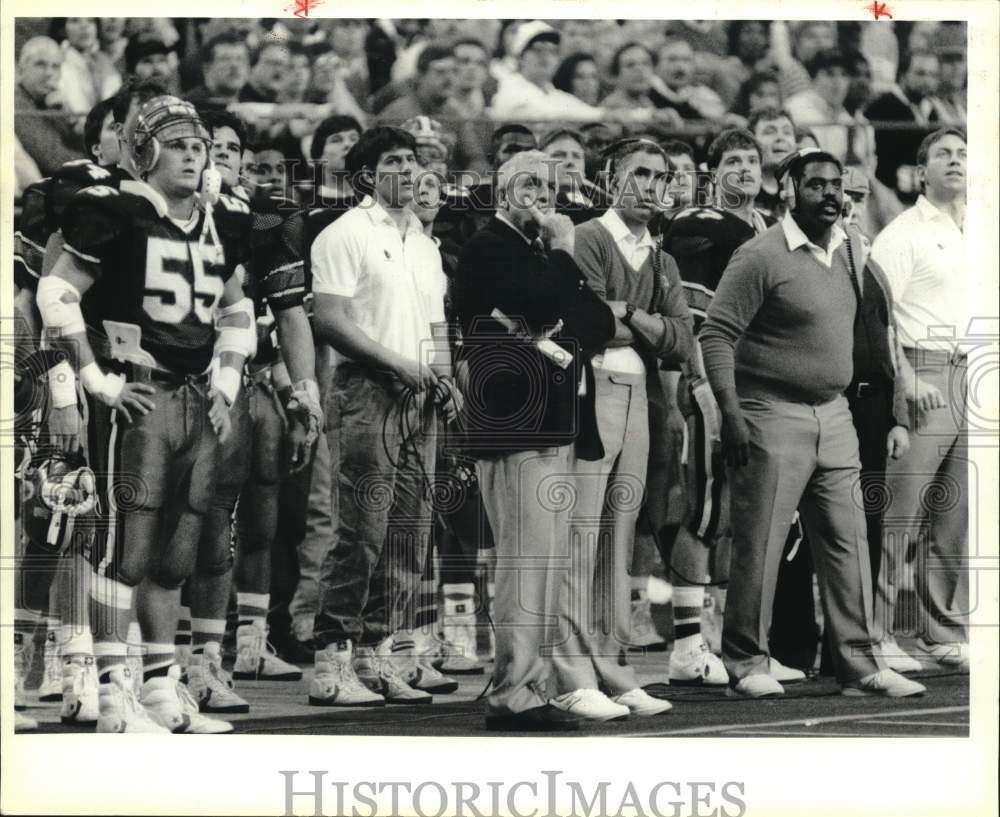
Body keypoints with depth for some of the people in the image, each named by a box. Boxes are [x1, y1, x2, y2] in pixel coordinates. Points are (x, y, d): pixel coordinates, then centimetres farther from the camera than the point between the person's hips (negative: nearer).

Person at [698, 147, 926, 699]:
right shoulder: (762, 256, -11)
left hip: (834, 419, 7)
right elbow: (716, 336, -13)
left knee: (846, 544, 6)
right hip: (772, 418, -7)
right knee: (759, 546, -2)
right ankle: (745, 665, 7)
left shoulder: (846, 251, 12)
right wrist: (730, 413, -19)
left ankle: (860, 665, 10)